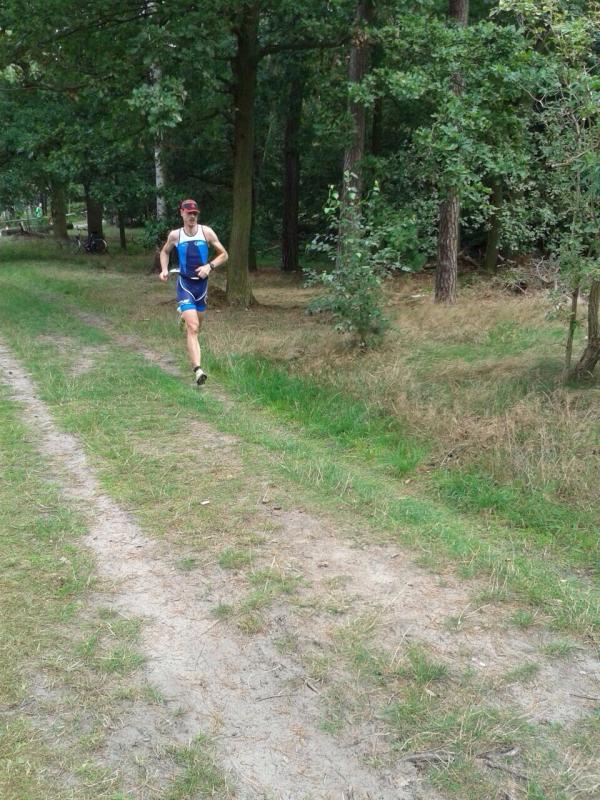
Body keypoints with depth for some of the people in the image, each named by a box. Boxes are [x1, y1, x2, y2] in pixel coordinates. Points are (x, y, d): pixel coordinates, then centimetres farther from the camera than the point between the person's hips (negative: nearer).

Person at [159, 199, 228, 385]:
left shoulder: (207, 232, -3)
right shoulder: (175, 235, -1)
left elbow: (224, 255, 2)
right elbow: (164, 252, 18)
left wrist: (209, 266, -14)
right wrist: (164, 269, 2)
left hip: (202, 283, 3)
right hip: (185, 284, -3)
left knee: (196, 327, 19)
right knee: (193, 328, -18)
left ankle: (184, 315, 58)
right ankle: (197, 369, -26)